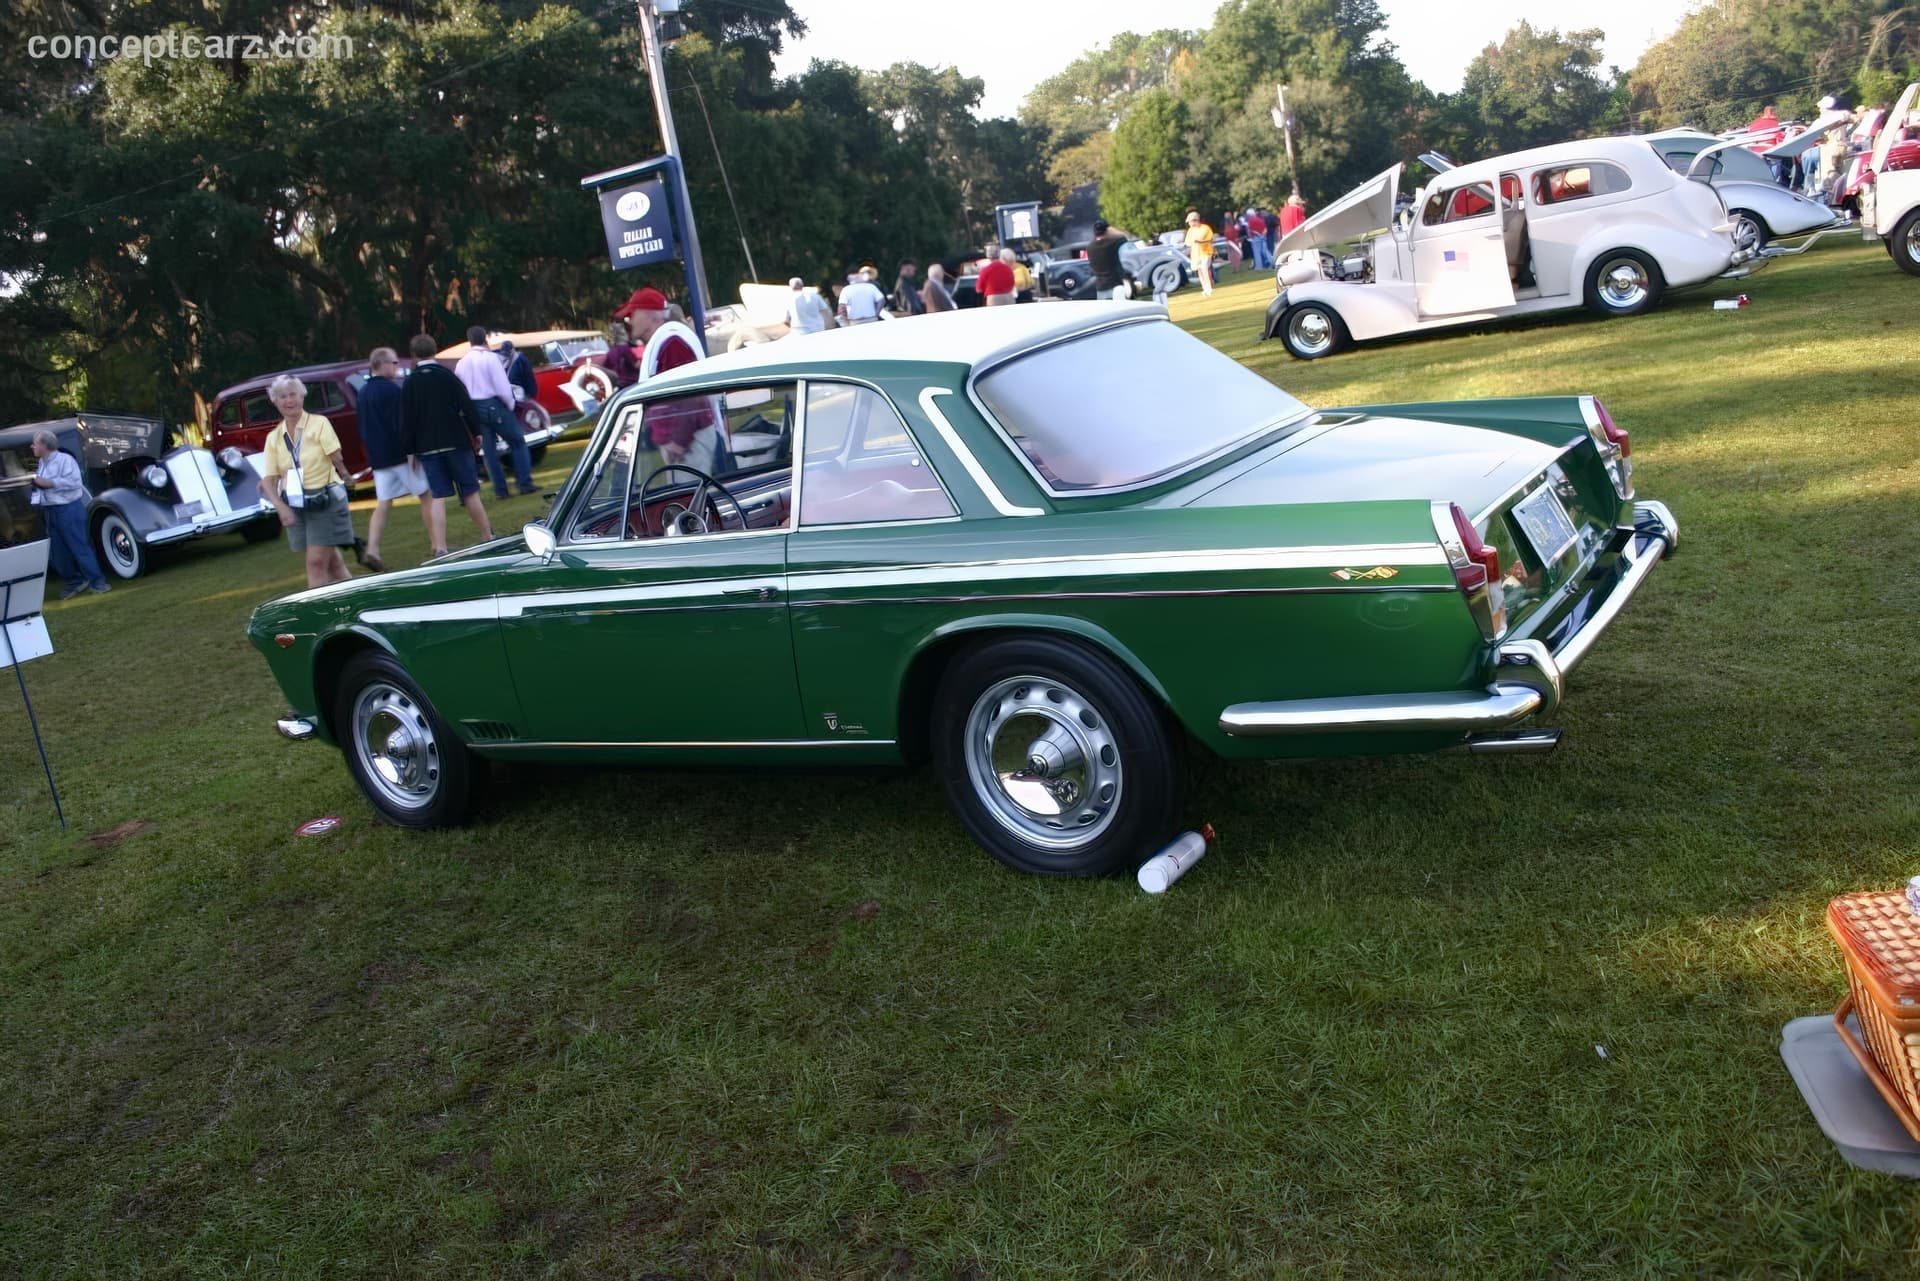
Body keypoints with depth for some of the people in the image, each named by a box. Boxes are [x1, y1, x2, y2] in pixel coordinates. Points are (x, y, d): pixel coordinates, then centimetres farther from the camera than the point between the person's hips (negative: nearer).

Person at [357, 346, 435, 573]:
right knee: (427, 495, 5)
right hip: (399, 453, -7)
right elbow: (401, 424, -19)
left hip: (377, 457, 7)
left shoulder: (364, 392, 12)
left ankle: (372, 550, -7)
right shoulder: (391, 389, -13)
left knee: (383, 504, 6)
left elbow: (363, 427, 18)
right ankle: (436, 544, 8)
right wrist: (411, 450, -18)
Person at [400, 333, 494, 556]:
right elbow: (467, 407, -4)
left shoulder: (410, 383, 1)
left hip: (427, 447, 1)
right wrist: (476, 433, 6)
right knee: (470, 492, 7)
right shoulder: (448, 376, -3)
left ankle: (440, 548, -4)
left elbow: (406, 420, 2)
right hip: (456, 443, -1)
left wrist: (410, 450, 7)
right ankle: (487, 537, 12)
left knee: (438, 497, 2)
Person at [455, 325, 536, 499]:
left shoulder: (461, 364, 5)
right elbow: (502, 387, -16)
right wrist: (510, 404, -1)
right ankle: (526, 484, 0)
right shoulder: (490, 358, -11)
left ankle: (500, 489, 12)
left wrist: (468, 410, 14)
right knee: (518, 442, 6)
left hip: (474, 409, 5)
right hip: (494, 405, -5)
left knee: (488, 449, 12)